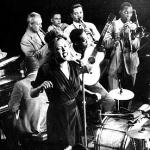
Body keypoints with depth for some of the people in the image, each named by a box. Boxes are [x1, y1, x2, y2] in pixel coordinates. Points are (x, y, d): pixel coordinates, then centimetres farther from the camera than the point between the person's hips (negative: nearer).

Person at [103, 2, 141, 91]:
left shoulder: (134, 26, 9)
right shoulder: (114, 25, 3)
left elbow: (137, 46, 0)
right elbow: (106, 44, -6)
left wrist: (131, 35, -15)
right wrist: (119, 34, -17)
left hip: (130, 65, 2)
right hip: (115, 65, -2)